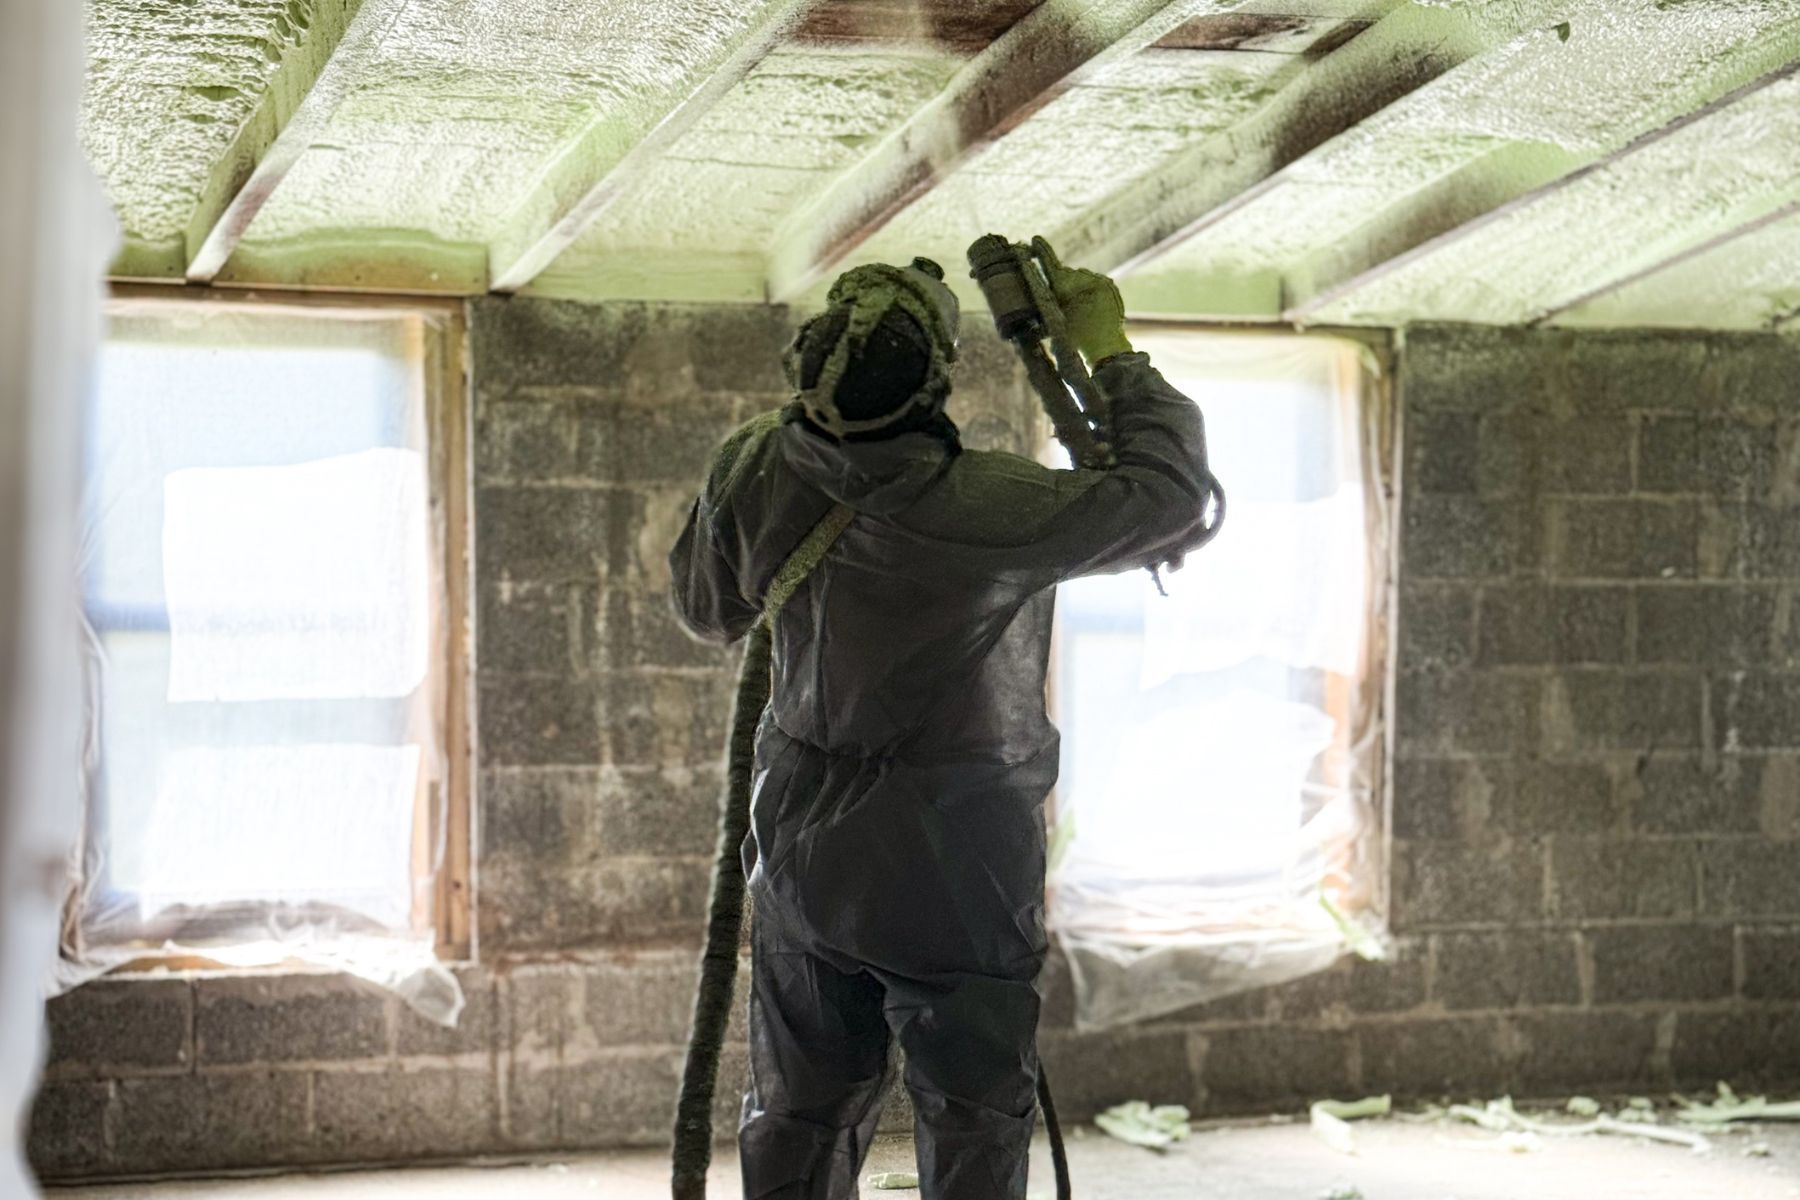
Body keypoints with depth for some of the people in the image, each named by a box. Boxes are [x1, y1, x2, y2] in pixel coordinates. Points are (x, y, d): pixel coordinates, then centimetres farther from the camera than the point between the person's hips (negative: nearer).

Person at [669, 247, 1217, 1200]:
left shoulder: (756, 474, -8)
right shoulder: (983, 510, -25)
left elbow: (706, 605, 10)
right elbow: (1168, 495, -16)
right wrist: (1110, 351, -6)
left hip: (802, 853, 6)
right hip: (950, 869, -5)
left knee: (799, 1114, 16)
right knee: (973, 1121, 7)